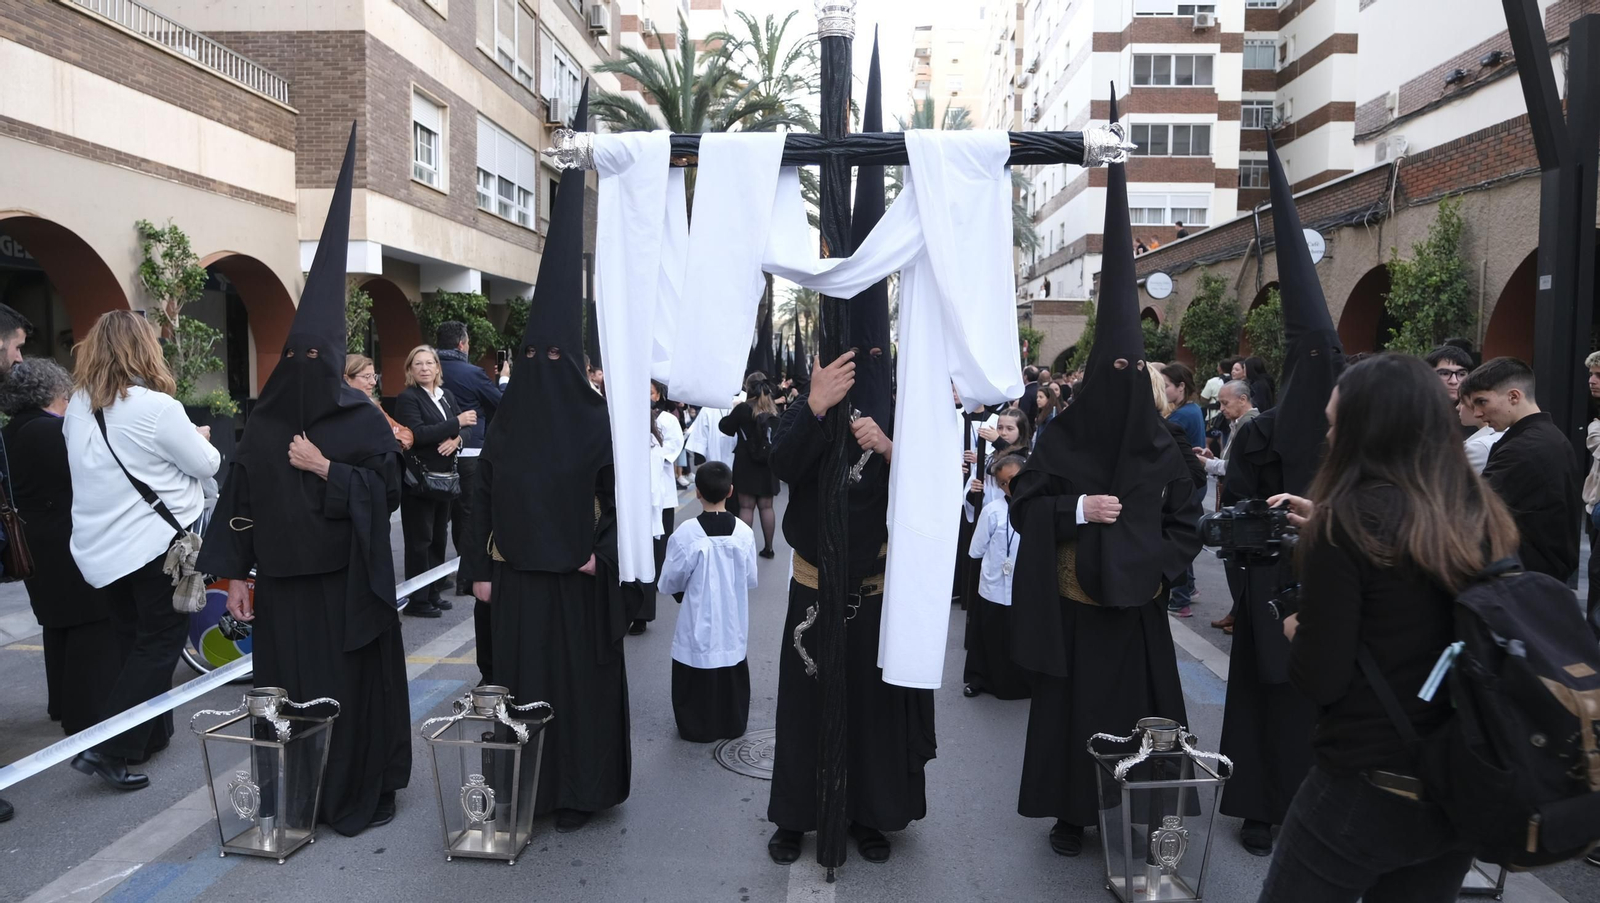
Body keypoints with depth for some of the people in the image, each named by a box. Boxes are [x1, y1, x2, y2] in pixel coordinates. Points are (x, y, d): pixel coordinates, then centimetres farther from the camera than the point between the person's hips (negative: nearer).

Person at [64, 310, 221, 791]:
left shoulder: (78, 407, 5)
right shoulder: (156, 406, -17)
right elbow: (207, 465, -8)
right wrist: (200, 438, 13)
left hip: (100, 546, 7)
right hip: (156, 542, -7)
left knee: (136, 642, 17)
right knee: (160, 643, 3)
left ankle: (150, 735, 26)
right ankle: (106, 748, -2)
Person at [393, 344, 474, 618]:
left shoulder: (446, 395, 13)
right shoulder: (407, 398, -7)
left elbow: (463, 427, 10)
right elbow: (417, 434, -20)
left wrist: (456, 439, -13)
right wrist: (456, 423, -21)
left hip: (444, 477, 6)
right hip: (419, 479, -6)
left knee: (438, 538, 12)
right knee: (420, 540, -2)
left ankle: (434, 593, 21)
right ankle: (417, 599, 5)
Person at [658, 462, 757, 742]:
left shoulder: (685, 534, -20)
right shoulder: (744, 532, -12)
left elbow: (669, 583, -9)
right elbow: (751, 580, 0)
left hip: (698, 624, -3)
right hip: (733, 624, 3)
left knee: (696, 678, 13)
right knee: (733, 676, 18)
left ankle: (698, 728, 24)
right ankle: (732, 725, 30)